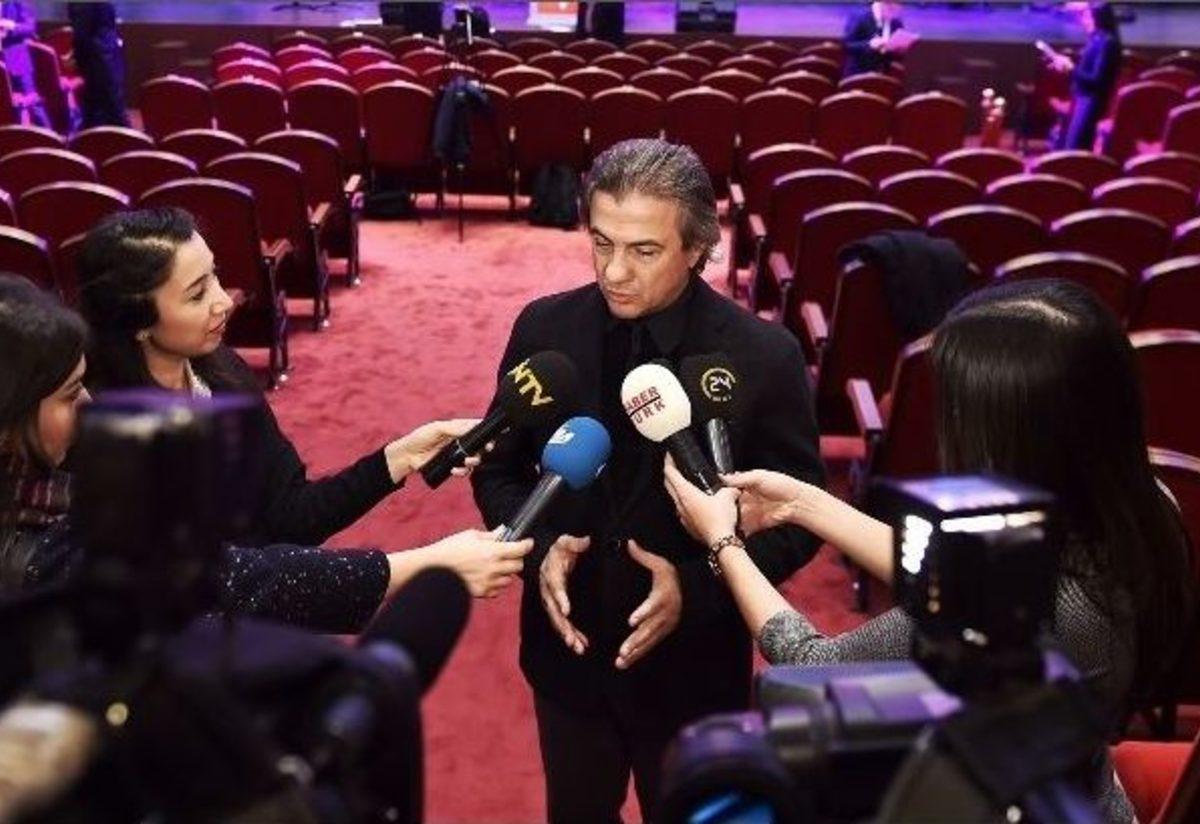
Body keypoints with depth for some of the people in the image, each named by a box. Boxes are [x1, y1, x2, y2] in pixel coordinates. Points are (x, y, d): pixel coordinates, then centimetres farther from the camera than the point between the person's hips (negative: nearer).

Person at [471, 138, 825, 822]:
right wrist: (538, 549, -17)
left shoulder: (764, 356, -17)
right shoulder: (544, 329, -9)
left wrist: (697, 588, -23)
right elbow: (499, 470, 2)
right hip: (568, 650, 3)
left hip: (693, 663, -2)